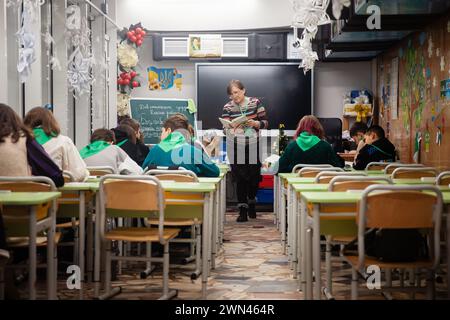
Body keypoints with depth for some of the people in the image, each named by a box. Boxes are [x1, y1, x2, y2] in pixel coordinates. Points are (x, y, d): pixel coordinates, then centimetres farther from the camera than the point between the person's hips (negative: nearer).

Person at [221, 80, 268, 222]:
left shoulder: (255, 102, 0)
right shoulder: (227, 107, 1)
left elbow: (265, 122, 1)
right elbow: (226, 130, 2)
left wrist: (255, 123, -18)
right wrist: (231, 128, -20)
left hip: (253, 146, 1)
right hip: (237, 148, 0)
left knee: (254, 176, 7)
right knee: (240, 178, -3)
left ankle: (252, 203, 33)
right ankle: (243, 210, 4)